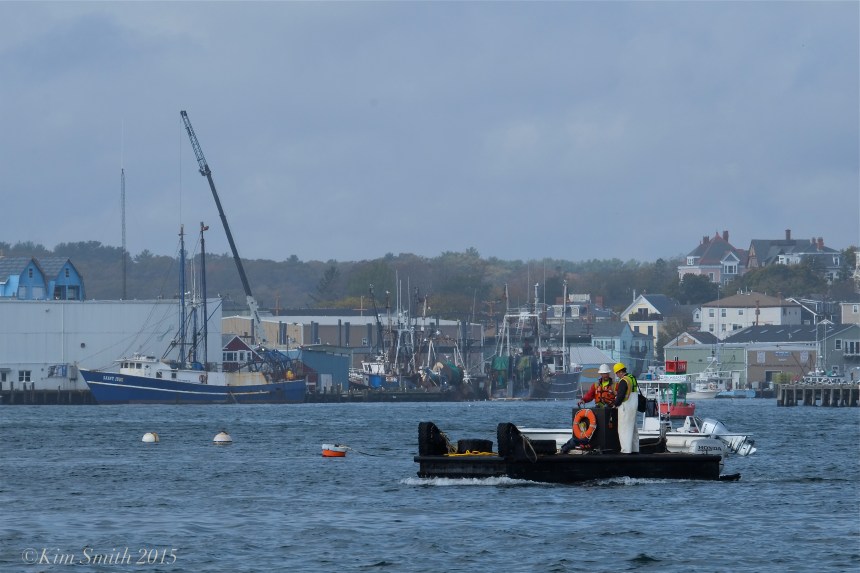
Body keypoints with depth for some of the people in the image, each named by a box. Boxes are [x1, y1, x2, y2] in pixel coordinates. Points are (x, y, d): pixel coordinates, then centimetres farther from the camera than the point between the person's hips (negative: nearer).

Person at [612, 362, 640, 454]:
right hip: (634, 405, 9)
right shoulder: (633, 378, 11)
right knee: (633, 428, 15)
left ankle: (626, 450, -9)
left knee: (624, 429, -6)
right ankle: (635, 449, 19)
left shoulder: (623, 381, -17)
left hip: (625, 407, -9)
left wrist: (616, 404, -4)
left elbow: (620, 396, -21)